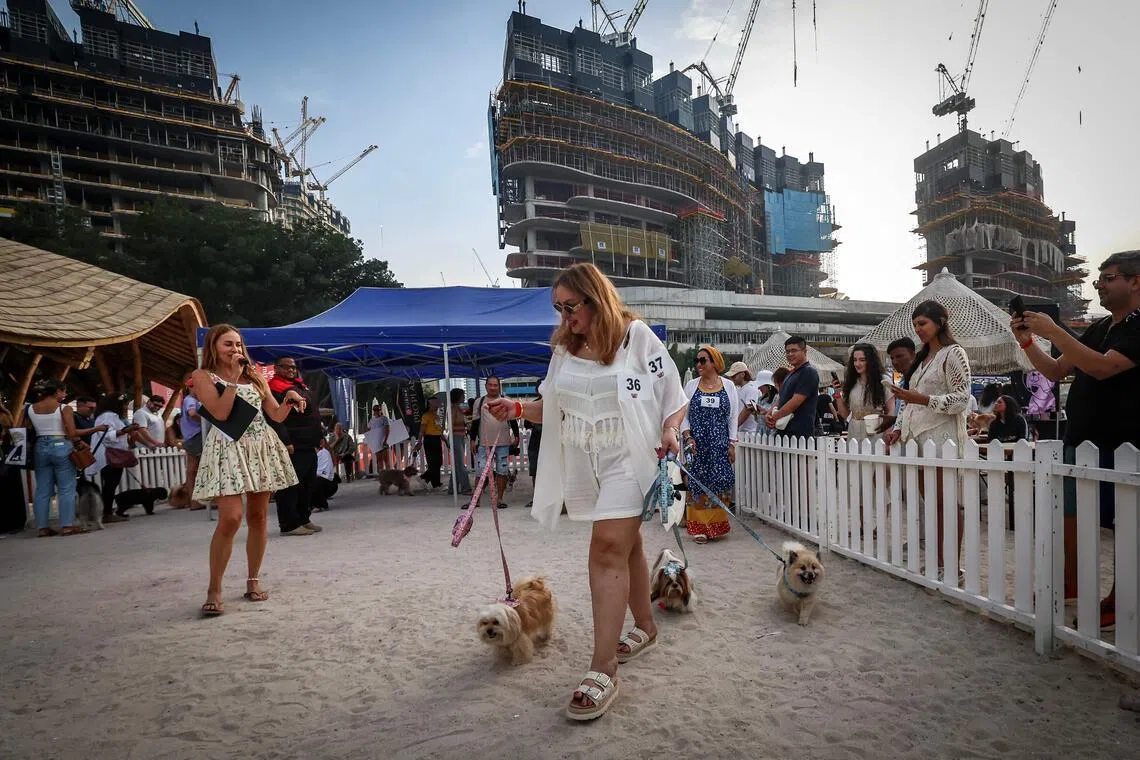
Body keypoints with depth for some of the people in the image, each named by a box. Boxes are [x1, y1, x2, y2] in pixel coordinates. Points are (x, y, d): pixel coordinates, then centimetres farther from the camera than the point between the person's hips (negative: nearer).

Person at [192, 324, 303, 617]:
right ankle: (214, 590, -4)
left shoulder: (254, 375, 15)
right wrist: (233, 378, -12)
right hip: (228, 448, -5)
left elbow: (276, 415, 12)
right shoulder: (203, 376, 2)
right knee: (231, 518, -16)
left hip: (262, 447, 5)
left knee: (258, 516, 6)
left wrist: (289, 400, -8)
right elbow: (220, 413, -13)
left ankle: (253, 581, 18)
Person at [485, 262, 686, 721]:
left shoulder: (636, 336, -4)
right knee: (625, 544, 17)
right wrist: (518, 409, -2)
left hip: (628, 458, -5)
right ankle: (645, 627, 36)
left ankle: (602, 670, -13)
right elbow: (555, 409, 14)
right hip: (584, 464, 6)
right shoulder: (564, 349, 11)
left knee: (609, 549, -15)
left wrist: (669, 431, -17)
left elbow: (674, 395, -1)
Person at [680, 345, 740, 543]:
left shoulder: (728, 386, 6)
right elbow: (683, 414, 4)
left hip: (720, 443, 0)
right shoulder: (691, 385, 6)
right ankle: (699, 527, 4)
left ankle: (717, 525, 12)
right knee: (697, 482, -2)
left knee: (719, 482, -1)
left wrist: (732, 444, 1)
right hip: (696, 443, 0)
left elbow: (733, 416, 6)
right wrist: (687, 437, -9)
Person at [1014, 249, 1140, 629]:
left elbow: (1102, 367, -23)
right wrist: (1027, 340, 3)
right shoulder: (1097, 329, 14)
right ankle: (1069, 589, 23)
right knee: (1069, 516, 12)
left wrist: (1052, 331, -21)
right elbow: (1056, 371, 17)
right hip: (1080, 440, 8)